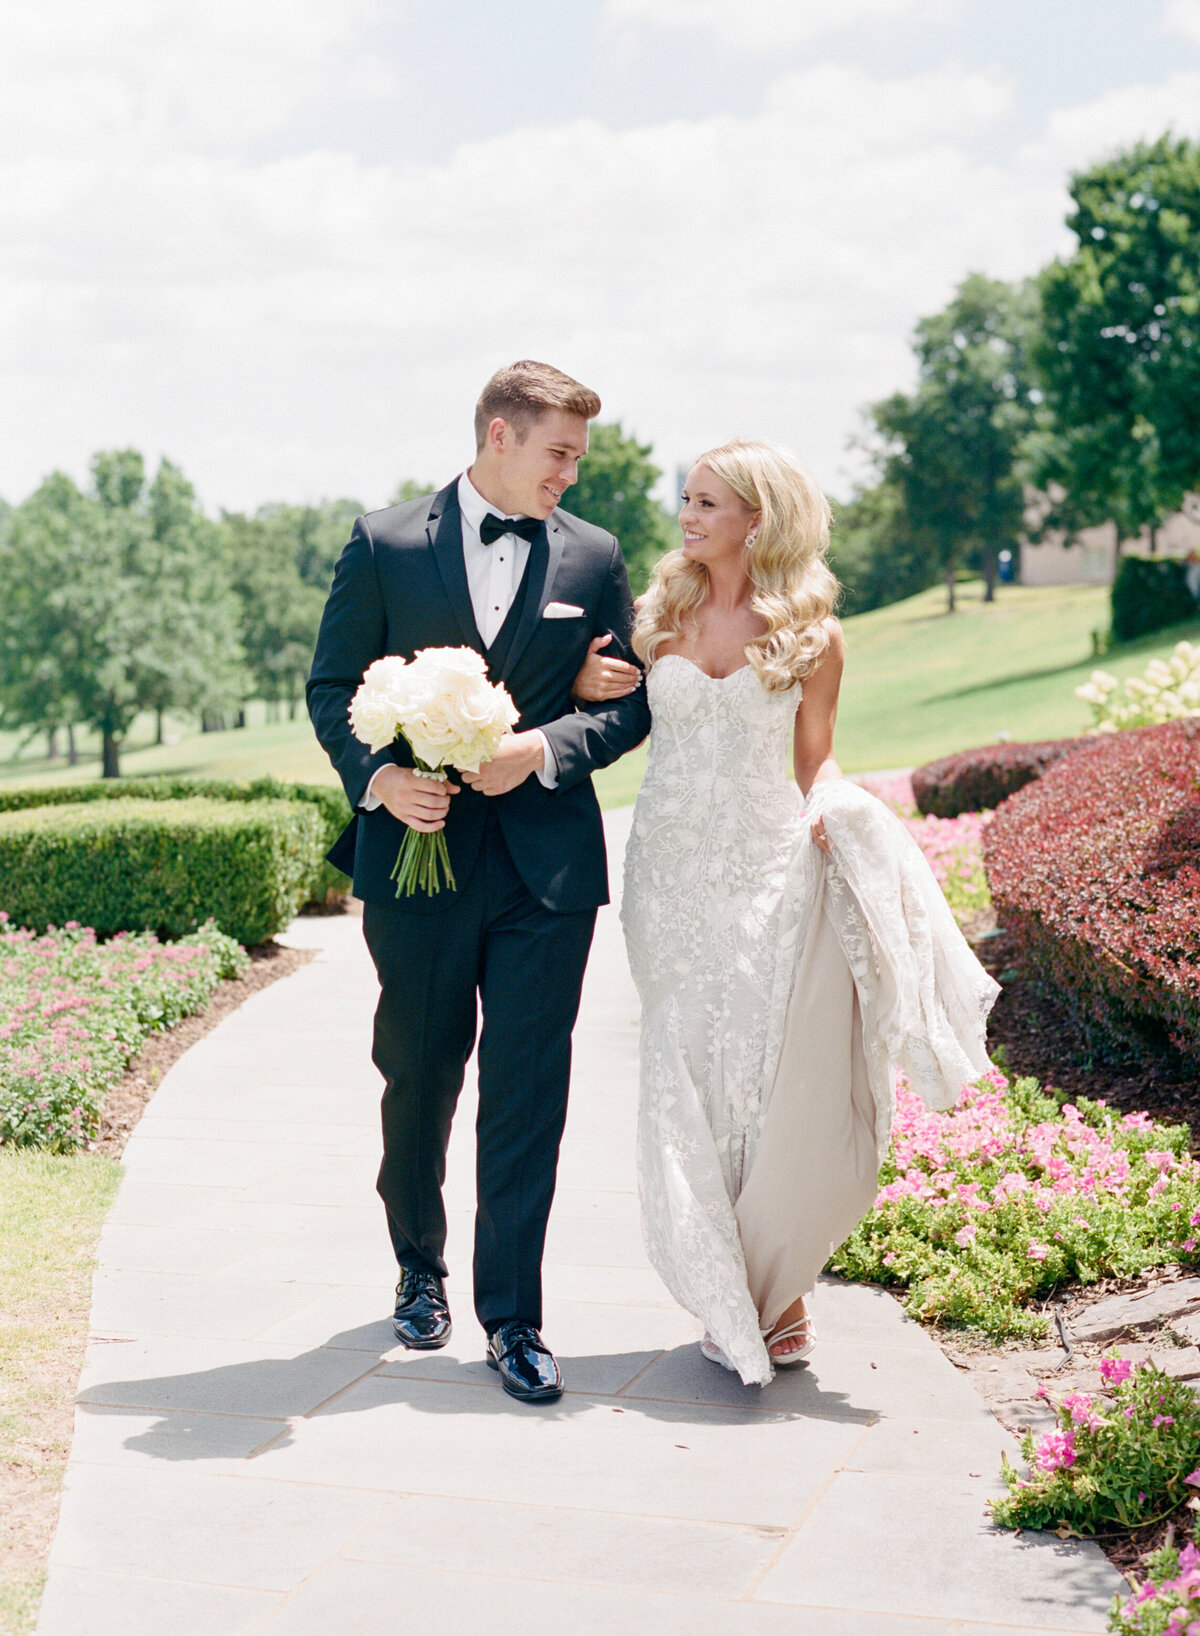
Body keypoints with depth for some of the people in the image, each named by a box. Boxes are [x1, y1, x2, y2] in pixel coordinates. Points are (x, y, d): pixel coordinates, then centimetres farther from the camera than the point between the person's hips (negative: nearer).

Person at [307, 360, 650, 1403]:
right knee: (418, 1084, 14)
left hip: (548, 861, 0)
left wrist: (546, 747, -12)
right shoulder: (385, 544, 2)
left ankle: (513, 1318, 7)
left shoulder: (593, 557, 6)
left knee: (528, 1095, -2)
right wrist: (376, 774, -15)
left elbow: (630, 701, 6)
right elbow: (334, 687, 3)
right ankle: (421, 1272, 37)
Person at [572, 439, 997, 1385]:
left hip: (774, 875, -2)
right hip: (676, 874, 2)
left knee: (786, 1088, -4)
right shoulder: (663, 614, 8)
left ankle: (777, 1287, 16)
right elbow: (622, 713, 17)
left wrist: (837, 815, -14)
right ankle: (736, 1299, 14)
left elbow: (816, 762, 6)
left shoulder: (811, 633, 2)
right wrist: (586, 685, -5)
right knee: (691, 1085, 0)